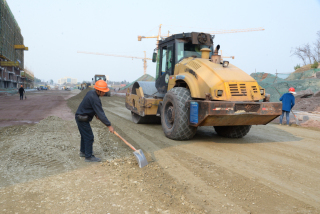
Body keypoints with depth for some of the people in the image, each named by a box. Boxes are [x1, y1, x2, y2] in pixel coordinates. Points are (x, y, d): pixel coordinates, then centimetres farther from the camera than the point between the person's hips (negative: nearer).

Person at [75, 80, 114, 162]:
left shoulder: (91, 93, 3)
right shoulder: (94, 99, -27)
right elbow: (101, 113, -27)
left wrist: (96, 114, 9)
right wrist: (109, 125, -24)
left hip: (80, 117, 10)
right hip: (82, 119, -10)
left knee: (85, 135, 22)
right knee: (89, 137, -3)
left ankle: (83, 152, 38)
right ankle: (89, 157, 6)